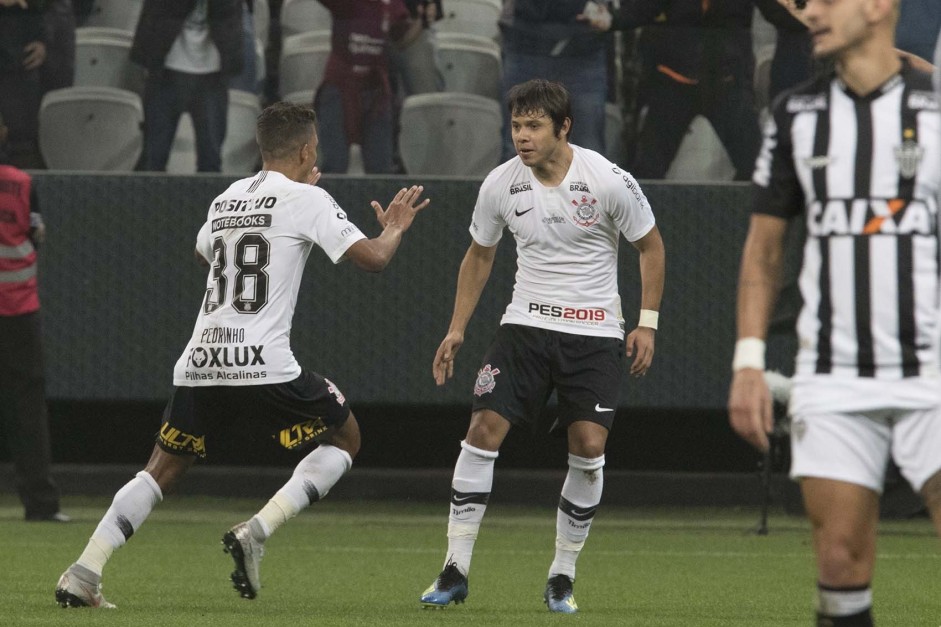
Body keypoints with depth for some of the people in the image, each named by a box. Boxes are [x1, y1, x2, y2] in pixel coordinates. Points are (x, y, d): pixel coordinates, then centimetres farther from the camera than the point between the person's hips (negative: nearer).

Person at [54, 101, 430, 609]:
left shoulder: (226, 199, 19)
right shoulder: (307, 199, 0)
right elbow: (372, 258, -5)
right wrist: (393, 230, 19)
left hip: (198, 366, 6)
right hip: (263, 366, -6)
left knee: (163, 469, 15)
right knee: (343, 439, 14)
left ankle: (83, 573, -1)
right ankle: (256, 532, -4)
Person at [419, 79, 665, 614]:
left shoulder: (609, 181, -12)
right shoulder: (501, 185, -3)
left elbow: (651, 245, 1)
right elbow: (480, 256, 13)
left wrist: (647, 323, -3)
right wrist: (458, 329, 10)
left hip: (595, 333, -2)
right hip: (526, 324, 2)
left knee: (589, 447, -10)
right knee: (484, 430, -12)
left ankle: (563, 577, 6)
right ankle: (456, 571, -5)